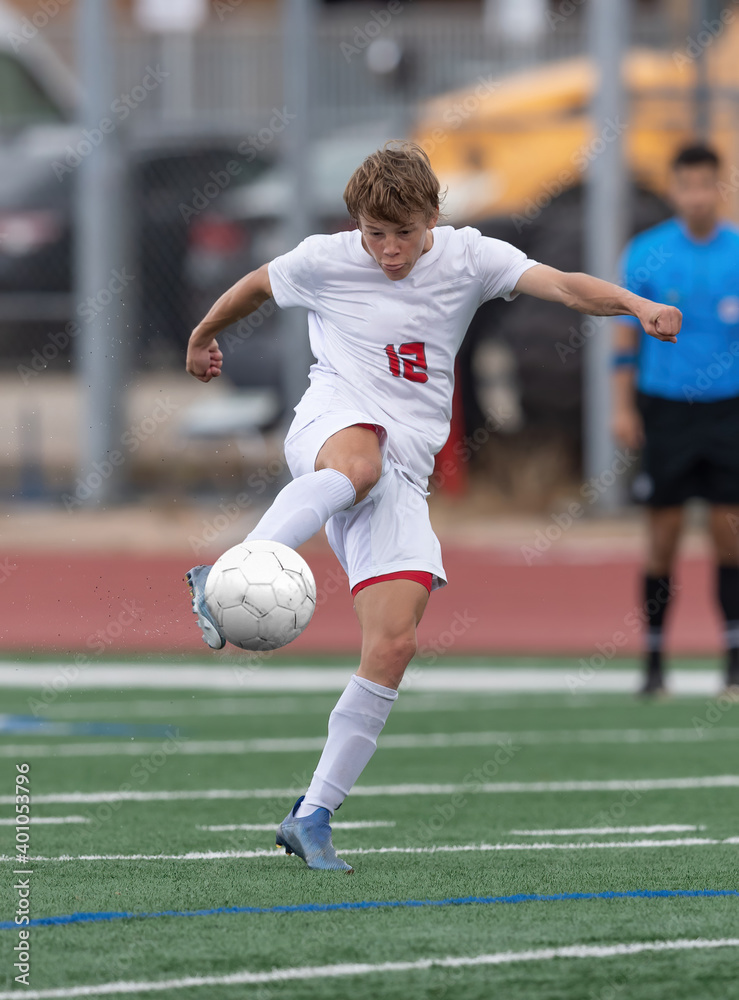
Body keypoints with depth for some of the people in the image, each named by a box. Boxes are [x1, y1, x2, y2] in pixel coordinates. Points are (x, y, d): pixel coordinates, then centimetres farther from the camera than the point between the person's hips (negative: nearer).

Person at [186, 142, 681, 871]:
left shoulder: (465, 257, 5)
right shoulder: (325, 262, 3)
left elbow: (560, 284, -8)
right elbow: (255, 287, 24)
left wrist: (637, 305, -25)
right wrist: (203, 336, 39)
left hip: (405, 469, 3)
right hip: (331, 424, -3)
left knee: (393, 644, -10)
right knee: (360, 465, -43)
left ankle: (313, 817, -2)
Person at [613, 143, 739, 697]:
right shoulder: (647, 252, 0)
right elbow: (627, 334, 4)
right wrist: (622, 407, -1)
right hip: (664, 410, 0)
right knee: (663, 537, 1)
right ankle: (654, 660, 9)